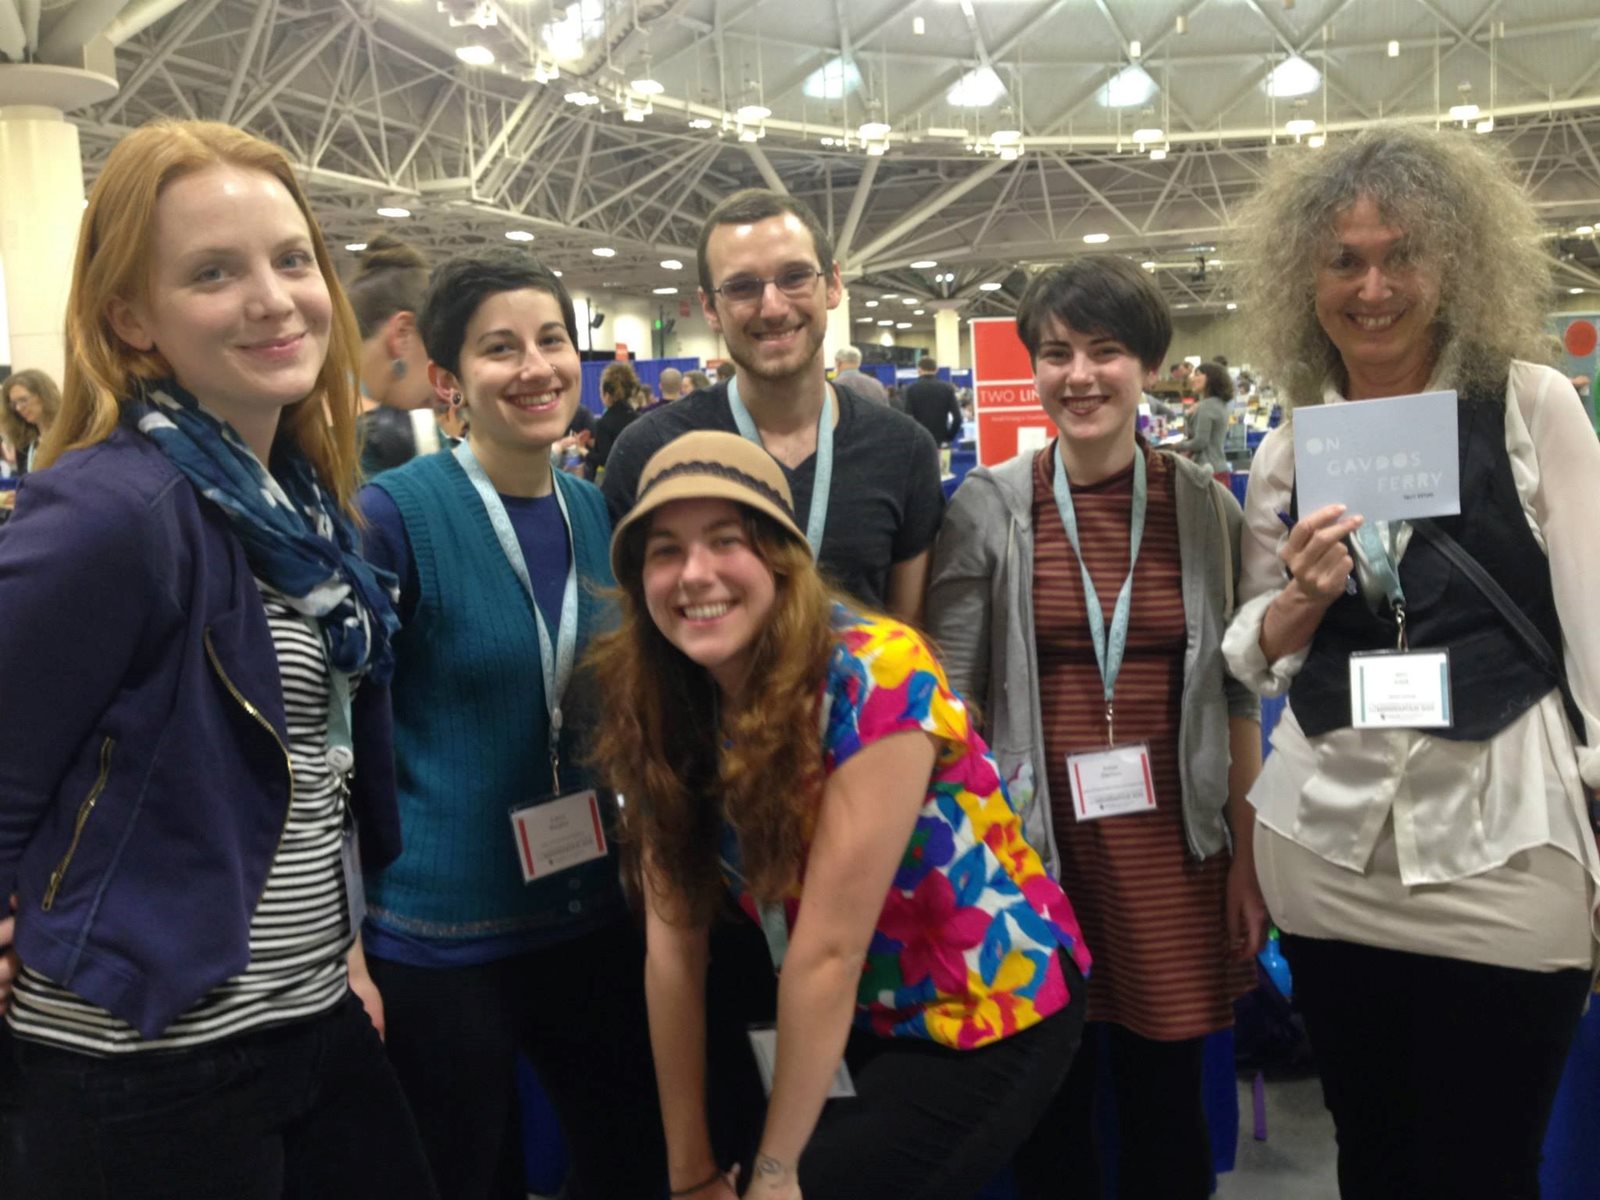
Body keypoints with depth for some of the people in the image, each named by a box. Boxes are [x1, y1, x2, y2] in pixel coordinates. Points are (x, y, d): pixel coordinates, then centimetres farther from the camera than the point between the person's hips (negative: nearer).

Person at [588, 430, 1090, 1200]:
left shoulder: (873, 677, -29)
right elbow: (673, 938, -9)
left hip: (989, 1013, -5)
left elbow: (829, 947, -25)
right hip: (865, 1019, 5)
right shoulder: (662, 706, -9)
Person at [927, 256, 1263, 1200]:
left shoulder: (1206, 507, 1)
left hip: (1170, 846, 1)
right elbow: (950, 693, -2)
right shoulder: (989, 506, -4)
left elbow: (1237, 696, 4)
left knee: (1167, 1100, 12)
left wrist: (1246, 863, 3)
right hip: (1036, 841, -1)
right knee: (1050, 1100, 12)